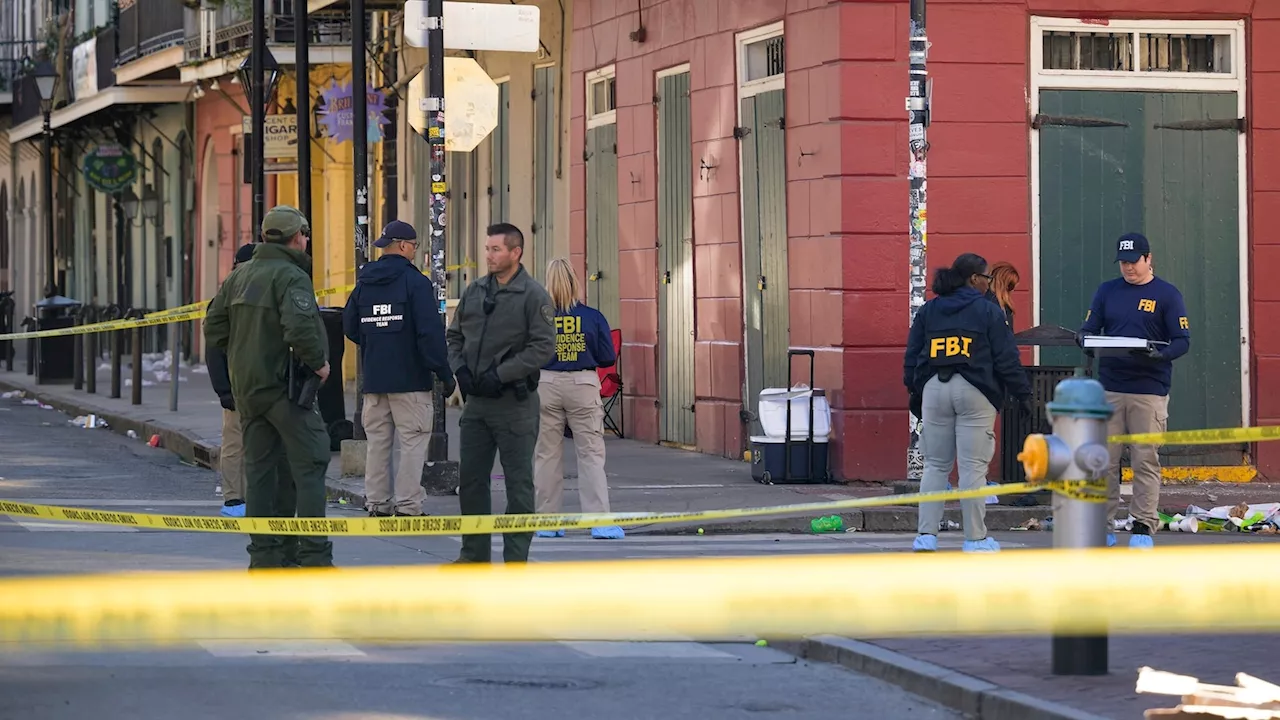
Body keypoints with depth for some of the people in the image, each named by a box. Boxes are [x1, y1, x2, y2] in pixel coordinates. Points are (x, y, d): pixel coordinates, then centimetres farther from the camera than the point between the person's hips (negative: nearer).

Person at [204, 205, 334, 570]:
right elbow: (300, 329, -27)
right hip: (285, 385, -7)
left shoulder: (239, 276, 11)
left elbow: (213, 329, 13)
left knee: (259, 468, 11)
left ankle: (264, 554, 12)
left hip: (246, 387, 7)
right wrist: (319, 362, -13)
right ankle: (314, 556, -7)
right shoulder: (291, 277, -13)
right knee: (310, 466, -3)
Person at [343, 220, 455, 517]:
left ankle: (377, 504, 11)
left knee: (377, 442, 10)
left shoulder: (364, 283, 8)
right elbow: (431, 332, -15)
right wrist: (444, 372, -10)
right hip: (410, 379, -6)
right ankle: (408, 506, -7)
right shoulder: (415, 282, -10)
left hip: (374, 379, 6)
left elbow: (349, 328, 16)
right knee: (413, 442, -3)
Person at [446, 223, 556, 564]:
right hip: (475, 401, 6)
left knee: (518, 483, 0)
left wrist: (500, 375, -18)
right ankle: (474, 554, 21)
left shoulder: (533, 295, -8)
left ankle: (516, 559, 4)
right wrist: (460, 369, -2)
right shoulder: (475, 291, 10)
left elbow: (543, 347, -15)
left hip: (514, 403, -6)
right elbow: (454, 336, 17)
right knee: (470, 479, 11)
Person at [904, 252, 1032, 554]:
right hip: (975, 393, -4)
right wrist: (1022, 391, 4)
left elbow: (912, 356, 13)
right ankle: (975, 538, 2)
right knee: (973, 467, -1)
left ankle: (926, 535, 3)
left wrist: (914, 391, 21)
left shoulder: (928, 311, 11)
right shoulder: (988, 311, -2)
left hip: (934, 390, 4)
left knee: (935, 465, 9)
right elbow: (1006, 357, -3)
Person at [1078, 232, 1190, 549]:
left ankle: (1144, 526, 3)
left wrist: (1159, 355, -21)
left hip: (1150, 391, -3)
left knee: (1146, 461, -2)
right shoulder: (1107, 291, 13)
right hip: (1108, 389, 3)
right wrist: (1085, 340, -13)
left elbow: (1182, 340, -1)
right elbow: (1088, 330, 11)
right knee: (1104, 460, 1)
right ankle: (1102, 526, 7)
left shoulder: (1167, 294, 3)